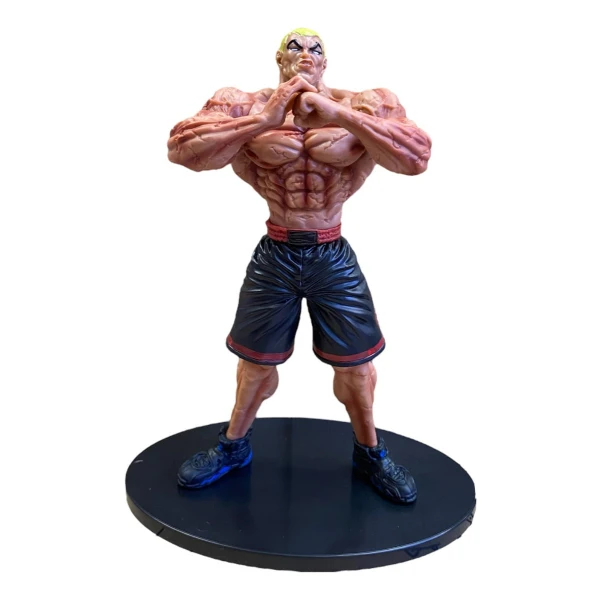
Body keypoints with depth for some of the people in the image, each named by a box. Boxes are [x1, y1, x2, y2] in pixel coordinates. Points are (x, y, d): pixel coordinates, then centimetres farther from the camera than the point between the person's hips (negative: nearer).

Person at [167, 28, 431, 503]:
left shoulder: (360, 107, -7)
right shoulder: (250, 106, -7)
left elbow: (417, 156, -22)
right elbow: (182, 148, -21)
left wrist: (341, 115, -29)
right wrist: (262, 122, -29)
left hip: (334, 258, 0)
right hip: (275, 256, 0)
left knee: (356, 367, 11)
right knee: (255, 364, 14)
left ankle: (370, 453, 37)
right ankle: (234, 446, 40)